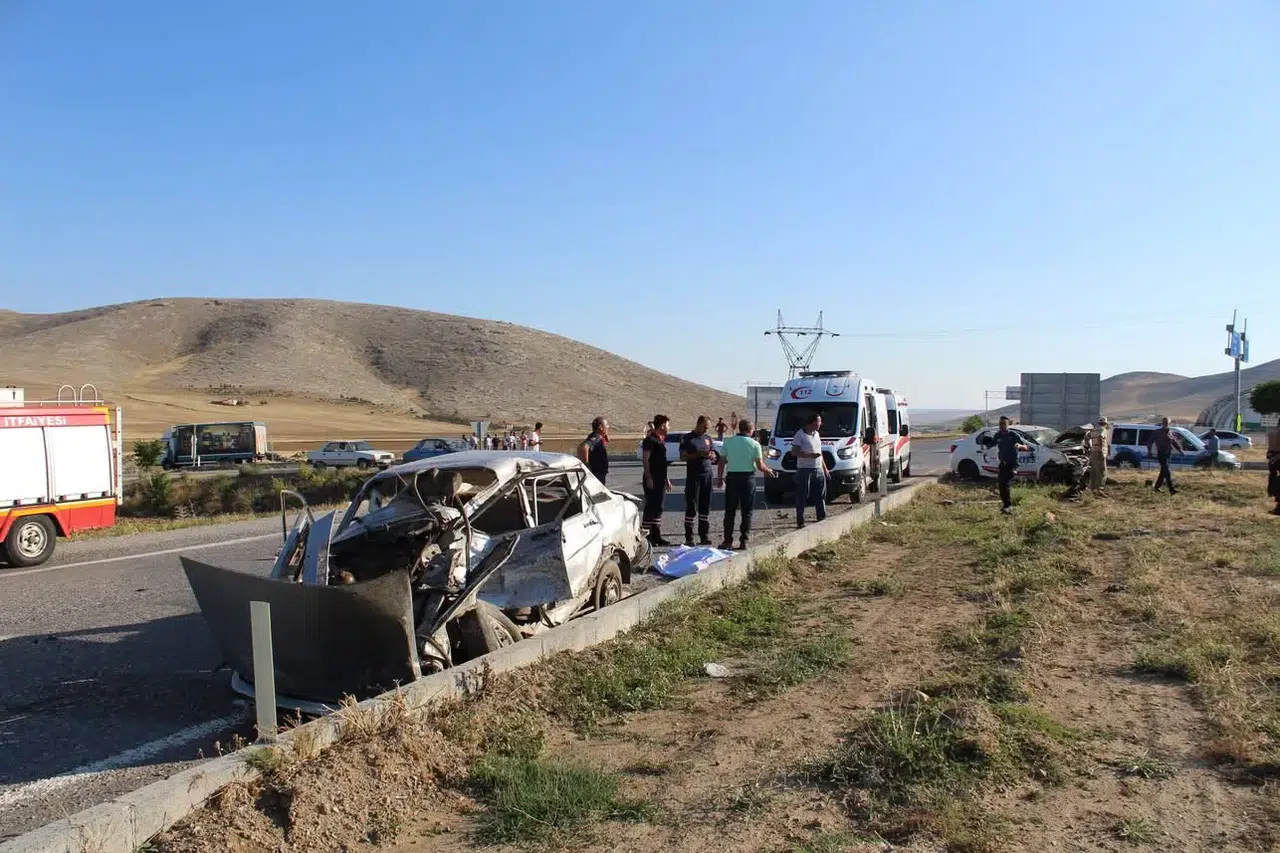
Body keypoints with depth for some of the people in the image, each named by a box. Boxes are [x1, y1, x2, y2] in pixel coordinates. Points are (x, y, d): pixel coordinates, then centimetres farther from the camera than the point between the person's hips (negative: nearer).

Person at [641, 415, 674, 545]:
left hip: (661, 479, 9)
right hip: (652, 479, -9)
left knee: (658, 507, 11)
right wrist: (648, 478, -21)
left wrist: (666, 479, 22)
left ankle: (656, 536, 16)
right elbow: (645, 459, -15)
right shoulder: (650, 440, -10)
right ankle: (647, 535, -3)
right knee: (650, 507, -7)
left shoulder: (662, 440, 18)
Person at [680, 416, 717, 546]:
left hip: (707, 476, 5)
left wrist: (711, 456, -5)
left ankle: (704, 536, 13)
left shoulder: (708, 438, 15)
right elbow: (683, 456, -7)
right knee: (691, 508, -4)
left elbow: (714, 456, 18)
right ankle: (689, 538, 0)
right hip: (693, 476, -5)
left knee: (705, 507, 7)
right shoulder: (688, 438, -1)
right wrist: (699, 454, -17)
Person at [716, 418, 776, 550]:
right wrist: (768, 471, 15)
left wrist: (719, 477, 13)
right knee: (747, 511, 6)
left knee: (730, 510, 8)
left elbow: (721, 462, 2)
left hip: (732, 477, 1)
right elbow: (760, 466, -4)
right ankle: (744, 541, 5)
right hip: (748, 478, -1)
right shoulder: (755, 444, -4)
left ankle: (728, 540, 7)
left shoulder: (728, 442, 1)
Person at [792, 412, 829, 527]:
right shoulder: (800, 434, -6)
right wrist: (809, 455, -23)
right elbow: (794, 452, -11)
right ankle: (800, 521, 2)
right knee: (802, 497, -3)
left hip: (818, 470, 7)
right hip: (804, 470, -7)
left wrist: (825, 468, 21)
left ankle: (822, 519, 15)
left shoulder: (816, 434, 17)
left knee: (821, 496, 8)